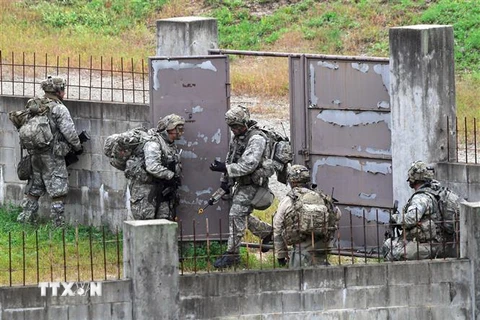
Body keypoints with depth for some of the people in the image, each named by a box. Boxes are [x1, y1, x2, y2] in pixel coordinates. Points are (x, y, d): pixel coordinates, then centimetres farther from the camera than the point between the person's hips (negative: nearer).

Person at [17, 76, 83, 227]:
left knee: (33, 189, 16)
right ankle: (58, 223, -2)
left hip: (35, 154, 7)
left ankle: (26, 218, 17)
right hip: (53, 156, -7)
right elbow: (69, 131, -15)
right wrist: (78, 146, 1)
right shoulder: (59, 109, -13)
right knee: (58, 191, -1)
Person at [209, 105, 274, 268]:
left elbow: (248, 165, -27)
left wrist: (225, 168, -29)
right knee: (242, 216, 17)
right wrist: (224, 180, 13)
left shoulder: (256, 139, -19)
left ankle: (232, 254, -10)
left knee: (236, 215, -13)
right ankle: (267, 232, 38)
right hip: (241, 184, 10)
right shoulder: (236, 137, 10)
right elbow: (230, 159, 21)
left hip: (252, 184, -10)